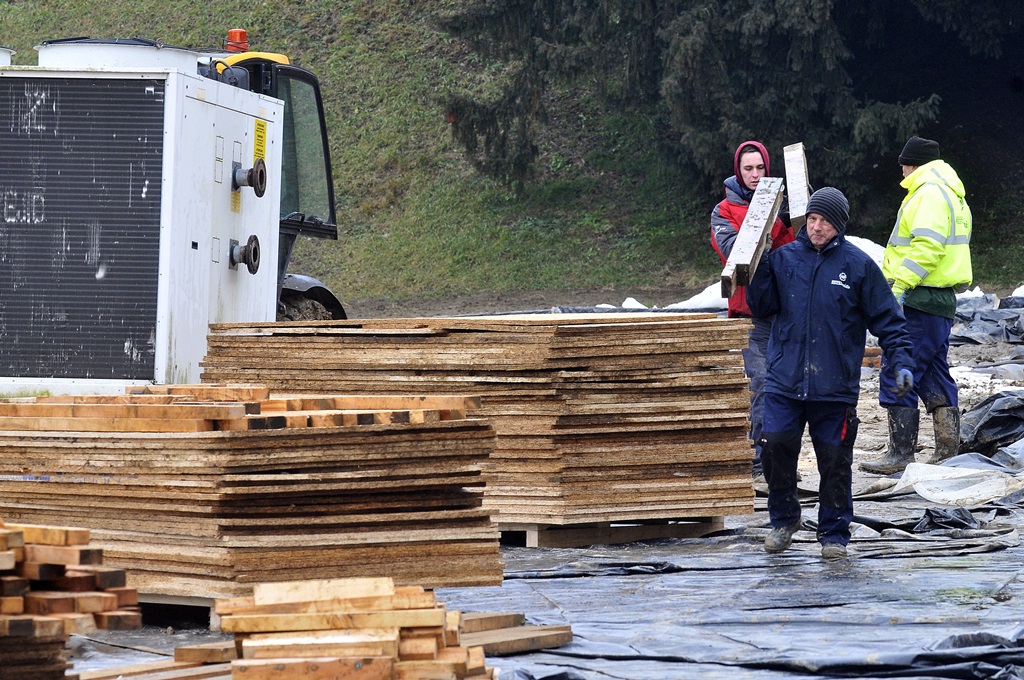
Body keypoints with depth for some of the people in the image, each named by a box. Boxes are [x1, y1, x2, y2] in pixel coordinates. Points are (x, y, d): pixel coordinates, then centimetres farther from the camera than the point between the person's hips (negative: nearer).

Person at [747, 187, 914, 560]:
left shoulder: (859, 265, 0)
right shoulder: (784, 258, 7)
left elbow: (887, 319, 3)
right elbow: (761, 306, 6)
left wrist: (901, 361, -7)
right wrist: (760, 266, -6)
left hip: (836, 386, -2)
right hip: (784, 380, 2)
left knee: (835, 460, 3)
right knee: (775, 447, -6)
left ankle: (834, 532, 17)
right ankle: (783, 518, 16)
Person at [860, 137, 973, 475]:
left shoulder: (928, 193, -11)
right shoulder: (951, 193, 22)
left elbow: (926, 246, -23)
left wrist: (900, 285, -26)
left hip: (920, 299, -11)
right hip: (942, 299, 11)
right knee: (934, 375, 13)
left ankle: (901, 452, -10)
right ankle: (948, 450, 13)